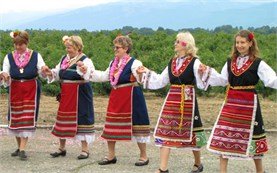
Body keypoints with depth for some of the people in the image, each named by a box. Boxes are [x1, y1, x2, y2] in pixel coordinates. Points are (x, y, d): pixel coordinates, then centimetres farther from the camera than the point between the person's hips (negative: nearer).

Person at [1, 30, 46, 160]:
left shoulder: (36, 56, -3)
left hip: (31, 91, -2)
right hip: (15, 91, 2)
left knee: (27, 119, -8)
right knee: (15, 118, 7)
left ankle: (22, 150, -8)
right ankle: (19, 147, 21)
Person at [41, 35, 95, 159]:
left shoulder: (85, 60, -10)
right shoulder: (64, 59, 12)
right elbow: (57, 74, 16)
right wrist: (50, 73, -5)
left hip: (80, 94, -7)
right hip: (66, 94, 7)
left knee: (81, 117, -3)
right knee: (63, 117, 11)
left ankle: (85, 149, 7)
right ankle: (61, 148, 23)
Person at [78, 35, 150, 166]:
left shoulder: (134, 63, -13)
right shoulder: (113, 63, 11)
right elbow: (104, 76, 21)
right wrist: (87, 71, 16)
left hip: (131, 98, -8)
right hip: (116, 98, 8)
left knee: (136, 125, -1)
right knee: (111, 126, 10)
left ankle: (144, 156, 12)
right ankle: (111, 156, 23)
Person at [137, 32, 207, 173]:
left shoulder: (194, 62, -7)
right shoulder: (172, 62, 11)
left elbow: (202, 83, -16)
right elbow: (160, 81, 17)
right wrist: (147, 72, 13)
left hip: (187, 100, -5)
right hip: (171, 100, 5)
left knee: (190, 132, 7)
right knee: (165, 131, -2)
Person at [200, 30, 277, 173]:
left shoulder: (258, 63, -7)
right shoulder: (230, 62, 9)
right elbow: (222, 80, 13)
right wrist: (207, 72, 6)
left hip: (249, 103, -4)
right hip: (231, 102, 4)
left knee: (251, 136, 5)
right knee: (224, 135, 3)